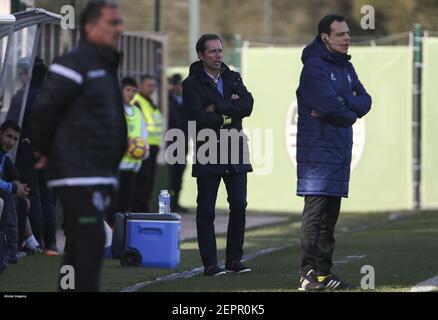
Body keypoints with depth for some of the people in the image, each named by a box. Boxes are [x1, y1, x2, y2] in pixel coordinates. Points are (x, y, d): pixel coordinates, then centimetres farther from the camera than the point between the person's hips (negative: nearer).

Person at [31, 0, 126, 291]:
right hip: (78, 176, -9)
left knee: (80, 250, 12)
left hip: (101, 176, 10)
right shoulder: (74, 65, -13)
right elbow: (44, 111, -15)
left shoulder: (106, 68, 19)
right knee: (90, 245, -15)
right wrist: (46, 152, -4)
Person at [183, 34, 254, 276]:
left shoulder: (233, 78, 13)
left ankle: (234, 259, 11)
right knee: (206, 210, -1)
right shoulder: (192, 84, -2)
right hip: (208, 153, -4)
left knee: (239, 205, 1)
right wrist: (228, 116, -7)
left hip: (235, 152, 4)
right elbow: (199, 117, -15)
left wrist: (218, 107, -12)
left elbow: (247, 105, -5)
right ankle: (210, 263, 3)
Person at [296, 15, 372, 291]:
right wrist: (350, 114, -2)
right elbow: (329, 106, -21)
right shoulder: (314, 67, -10)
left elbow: (365, 102, 5)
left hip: (340, 149, 8)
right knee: (315, 212, -11)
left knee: (330, 215, 10)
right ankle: (310, 274, -13)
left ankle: (324, 273, 14)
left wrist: (339, 103, -13)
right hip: (317, 151, -8)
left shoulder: (346, 67, 16)